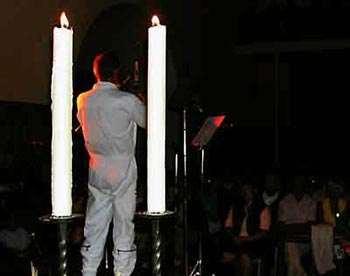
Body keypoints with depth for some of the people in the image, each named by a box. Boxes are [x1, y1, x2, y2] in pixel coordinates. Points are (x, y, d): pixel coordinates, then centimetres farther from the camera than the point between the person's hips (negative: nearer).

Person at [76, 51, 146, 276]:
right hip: (123, 170, -5)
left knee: (94, 224, 12)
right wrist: (143, 101, 19)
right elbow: (148, 122, 1)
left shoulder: (83, 100, 2)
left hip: (96, 170, 5)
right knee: (124, 224, 4)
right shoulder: (128, 101, -13)